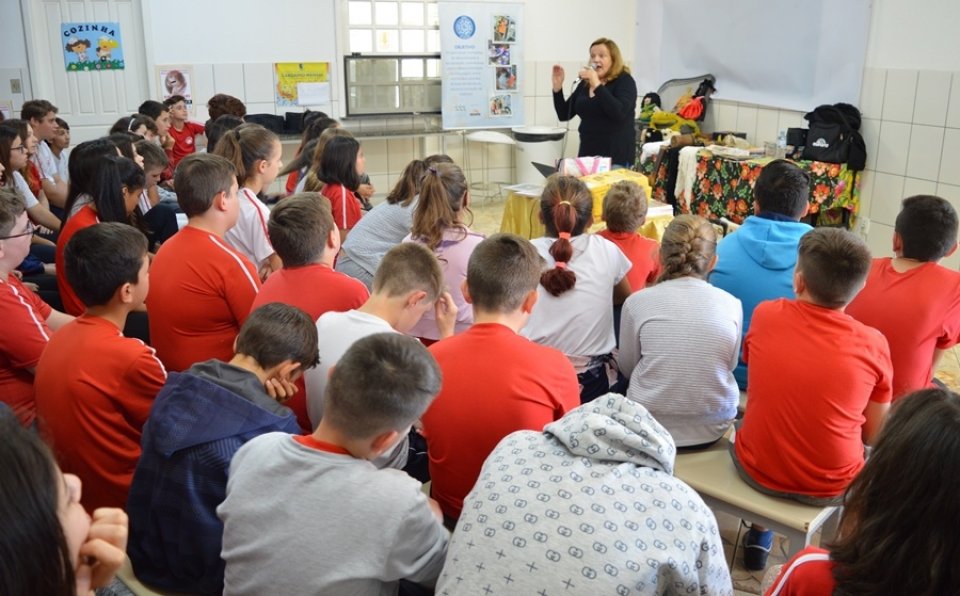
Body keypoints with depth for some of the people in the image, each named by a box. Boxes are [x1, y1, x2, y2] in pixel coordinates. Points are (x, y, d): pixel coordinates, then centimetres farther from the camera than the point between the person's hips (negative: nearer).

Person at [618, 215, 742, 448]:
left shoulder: (637, 302, -11)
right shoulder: (731, 305, -7)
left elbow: (626, 366, 3)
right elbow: (731, 364, 6)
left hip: (650, 428, -2)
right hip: (713, 429, 2)